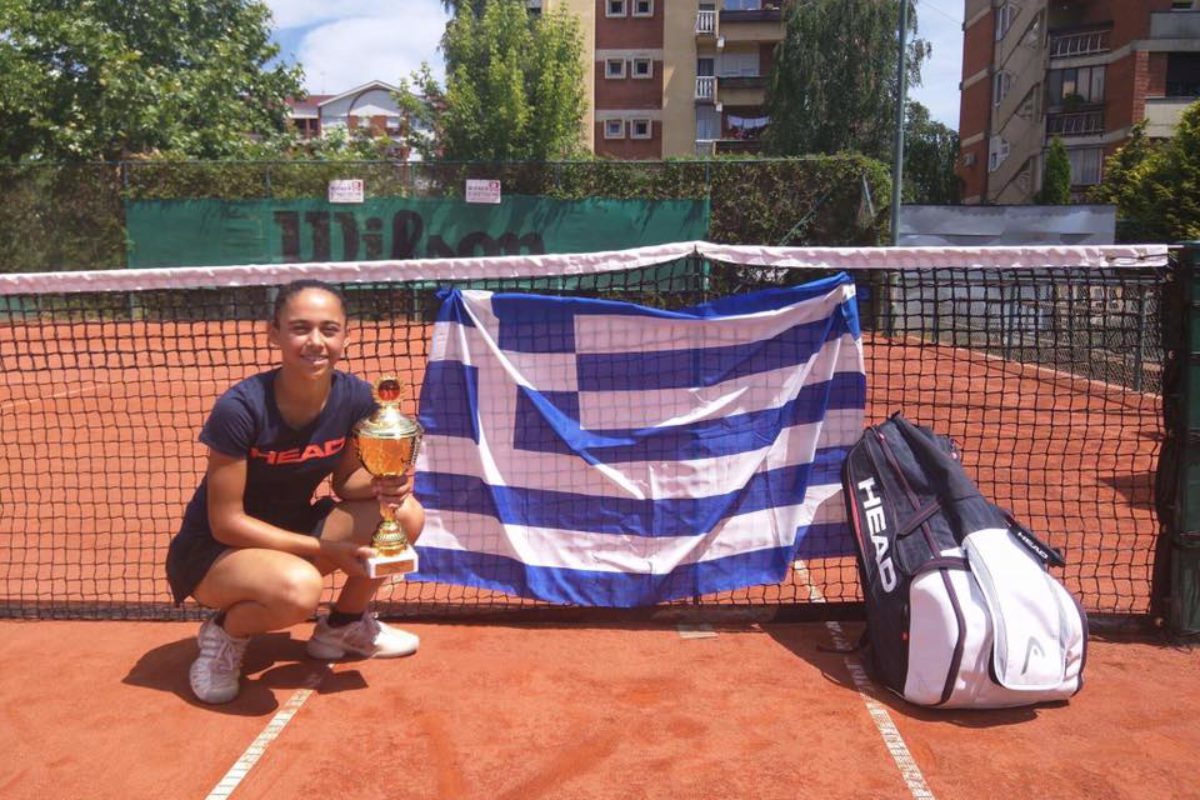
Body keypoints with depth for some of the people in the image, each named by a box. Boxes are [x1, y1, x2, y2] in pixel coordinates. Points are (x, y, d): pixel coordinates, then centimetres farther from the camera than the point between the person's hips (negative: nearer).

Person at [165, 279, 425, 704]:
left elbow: (346, 478, 1)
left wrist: (381, 484, -23)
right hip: (213, 550, -6)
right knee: (299, 587, -38)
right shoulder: (239, 408, -27)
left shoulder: (355, 397, -13)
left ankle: (344, 625, 11)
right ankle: (224, 632, -1)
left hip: (294, 530, 6)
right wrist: (323, 549, -26)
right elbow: (225, 521, -22)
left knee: (406, 514, -16)